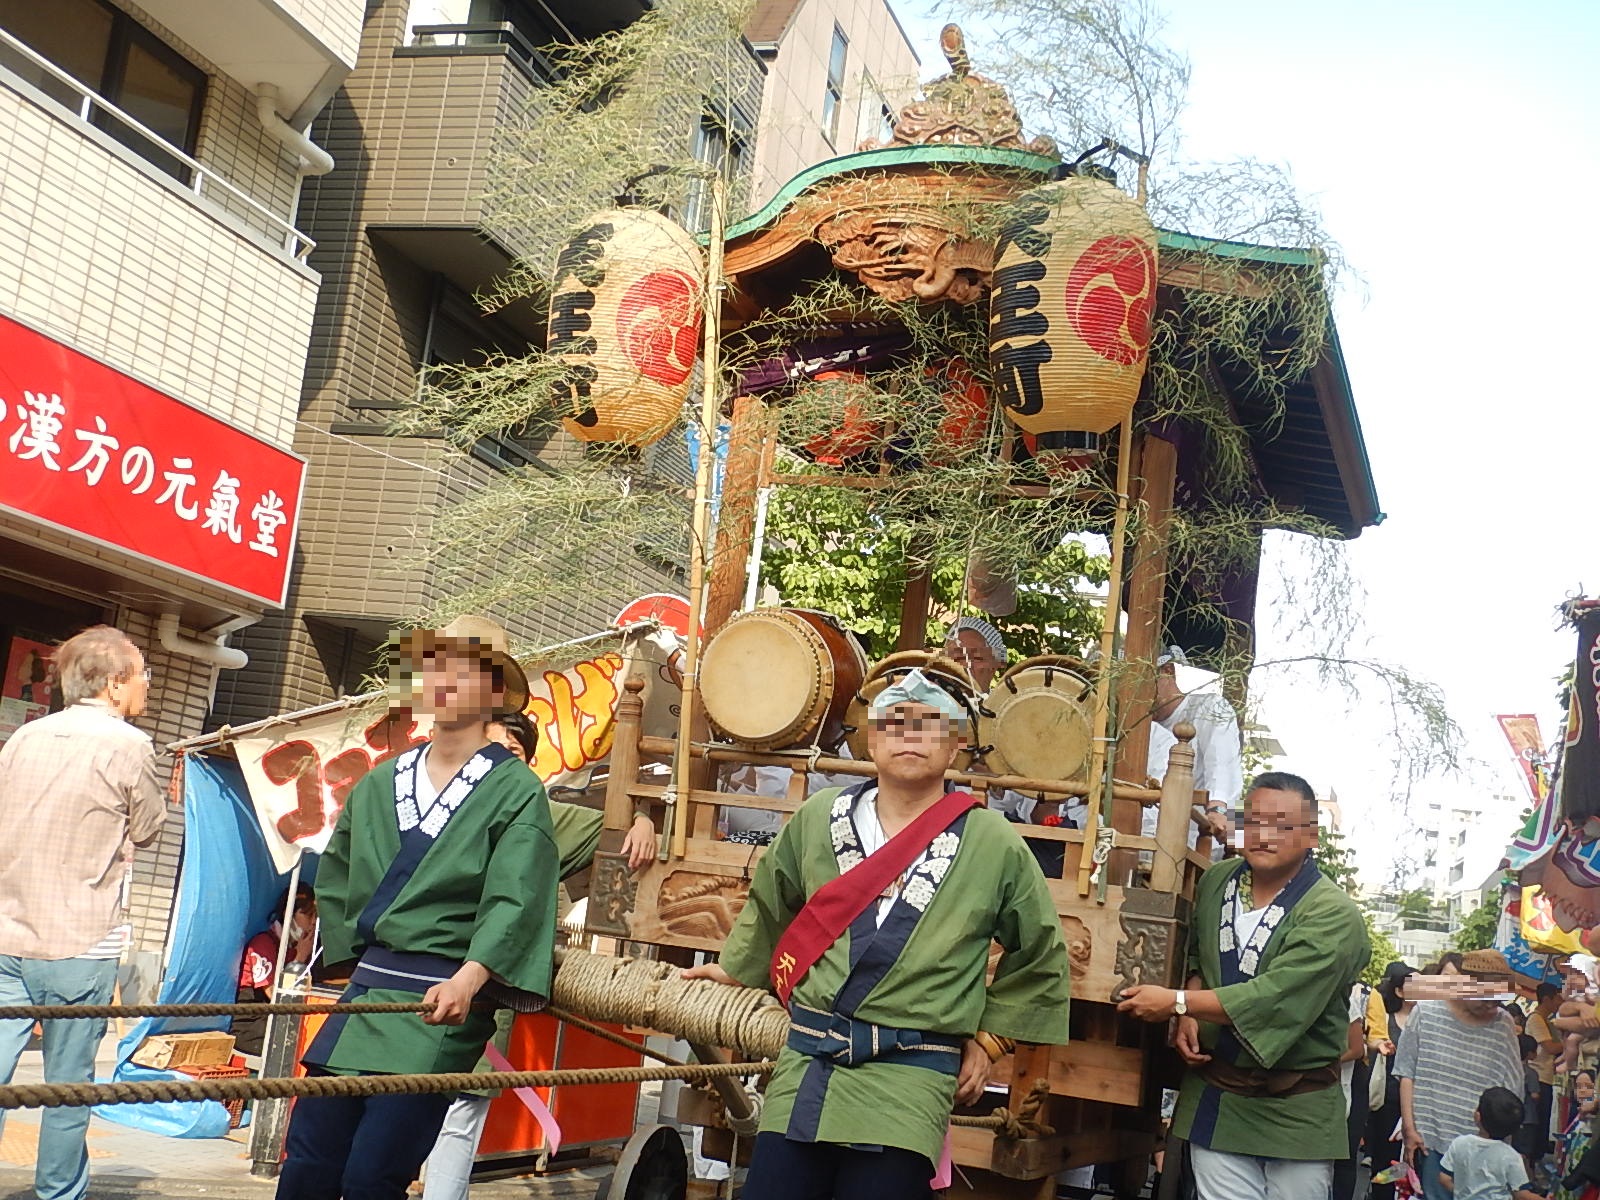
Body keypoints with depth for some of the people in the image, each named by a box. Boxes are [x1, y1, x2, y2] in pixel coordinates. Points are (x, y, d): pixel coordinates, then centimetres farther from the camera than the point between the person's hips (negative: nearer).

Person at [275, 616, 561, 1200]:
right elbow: (333, 878, 26)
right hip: (365, 993, 6)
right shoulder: (379, 783, 14)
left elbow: (514, 902, -17)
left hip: (442, 1005, -6)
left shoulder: (516, 791, -5)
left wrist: (467, 981, -31)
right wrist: (351, 952, 15)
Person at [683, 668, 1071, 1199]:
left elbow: (1040, 956, 13)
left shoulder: (993, 844, 0)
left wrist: (988, 1037, 10)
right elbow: (769, 904, 24)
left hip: (909, 1080, -2)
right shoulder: (817, 818, 5)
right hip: (805, 1063, 2)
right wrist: (737, 969, 33)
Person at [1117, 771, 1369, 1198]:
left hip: (1296, 1110, -4)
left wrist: (1176, 1002, -22)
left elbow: (1273, 998, -25)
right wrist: (1188, 1014, 0)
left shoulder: (1335, 916, -16)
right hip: (1214, 1095, 4)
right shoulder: (1216, 882, 4)